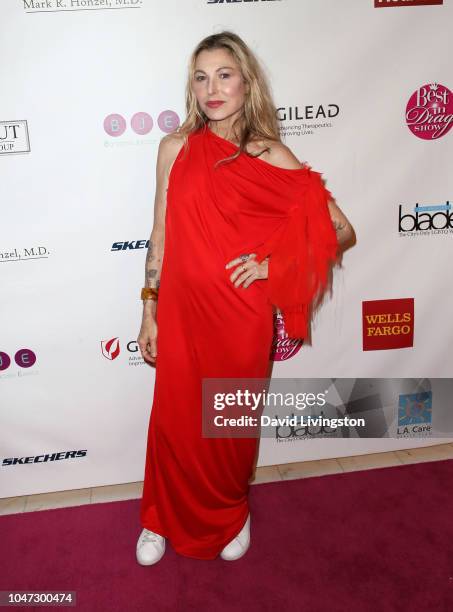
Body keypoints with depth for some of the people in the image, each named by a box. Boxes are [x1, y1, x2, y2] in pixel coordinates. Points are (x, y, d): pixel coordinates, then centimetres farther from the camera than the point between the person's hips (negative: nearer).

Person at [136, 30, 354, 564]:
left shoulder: (272, 158, -6)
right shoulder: (177, 147, -1)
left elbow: (339, 230, -3)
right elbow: (161, 233, 2)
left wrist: (271, 264, -11)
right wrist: (149, 310, 2)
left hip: (241, 317, -1)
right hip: (182, 311, 1)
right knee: (175, 420, 14)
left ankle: (231, 512, 45)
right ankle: (164, 518, 41)